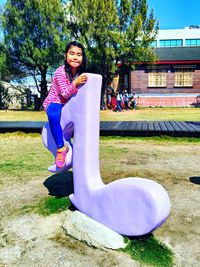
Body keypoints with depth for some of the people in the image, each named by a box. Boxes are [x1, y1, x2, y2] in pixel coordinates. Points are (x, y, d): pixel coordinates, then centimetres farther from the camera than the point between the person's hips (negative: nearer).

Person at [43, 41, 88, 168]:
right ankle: (61, 147, -24)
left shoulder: (81, 73, -4)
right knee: (54, 116, -38)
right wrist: (75, 83, -43)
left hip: (70, 104, 6)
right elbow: (65, 94, -27)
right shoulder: (60, 72, -21)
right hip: (54, 102, -6)